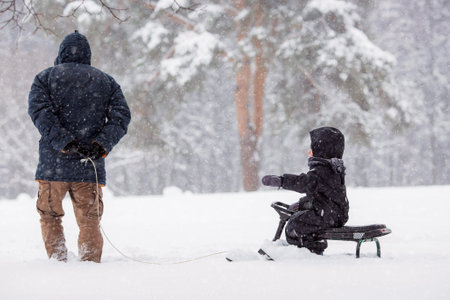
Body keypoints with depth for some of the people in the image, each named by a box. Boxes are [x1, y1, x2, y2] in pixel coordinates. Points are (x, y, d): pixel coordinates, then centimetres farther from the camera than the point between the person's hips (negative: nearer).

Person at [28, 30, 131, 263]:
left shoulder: (45, 78, 8)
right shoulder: (106, 82, 14)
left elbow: (41, 113, -8)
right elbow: (121, 116, 0)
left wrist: (65, 143, -15)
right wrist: (102, 144, -10)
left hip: (54, 165, -1)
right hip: (91, 166, 1)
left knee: (50, 217, 13)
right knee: (89, 221, 6)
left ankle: (58, 261, 3)